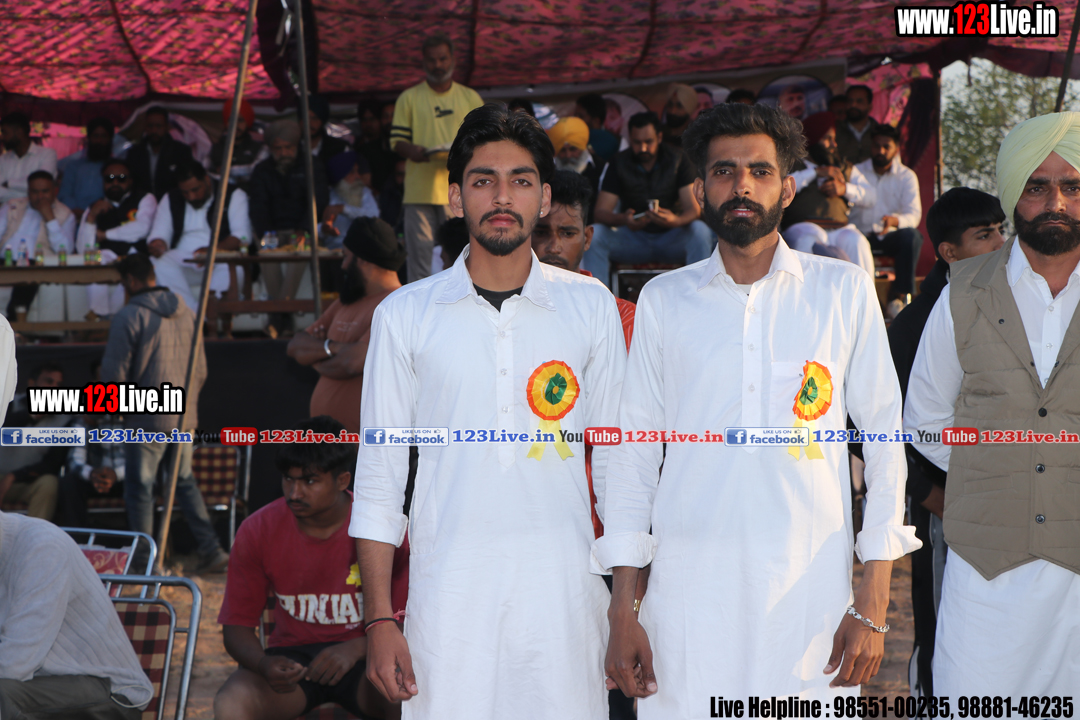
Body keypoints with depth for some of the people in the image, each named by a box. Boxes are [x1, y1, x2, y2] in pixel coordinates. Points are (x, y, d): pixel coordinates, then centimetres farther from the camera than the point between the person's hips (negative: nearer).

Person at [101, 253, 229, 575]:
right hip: (185, 418, 6)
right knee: (185, 481, 17)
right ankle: (211, 551, 13)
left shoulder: (129, 316, -13)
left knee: (140, 489, 5)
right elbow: (201, 369, 12)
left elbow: (115, 374, -12)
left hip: (147, 421, -6)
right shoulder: (186, 313, 6)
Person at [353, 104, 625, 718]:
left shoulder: (590, 307, 7)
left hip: (564, 597, 1)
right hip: (448, 600, 0)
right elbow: (380, 477, 6)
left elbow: (618, 462, 10)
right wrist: (379, 619, 0)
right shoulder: (406, 315, 5)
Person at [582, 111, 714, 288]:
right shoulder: (620, 164, -2)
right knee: (594, 234, -26)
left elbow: (693, 209, -12)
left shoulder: (677, 160, -4)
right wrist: (624, 219, -34)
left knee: (700, 231, -32)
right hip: (633, 238, 1)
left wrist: (675, 221, -37)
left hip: (671, 239, -1)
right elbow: (600, 212, -10)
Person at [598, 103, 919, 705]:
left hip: (812, 594, -1)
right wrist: (623, 610, 4)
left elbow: (885, 438, 5)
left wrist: (873, 607, -1)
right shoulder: (664, 300, 8)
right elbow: (634, 452, 10)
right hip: (688, 598, 1)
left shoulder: (844, 291, 4)